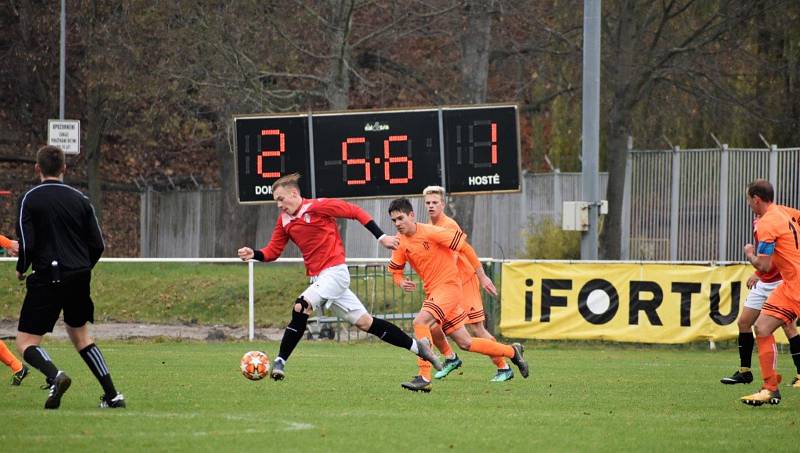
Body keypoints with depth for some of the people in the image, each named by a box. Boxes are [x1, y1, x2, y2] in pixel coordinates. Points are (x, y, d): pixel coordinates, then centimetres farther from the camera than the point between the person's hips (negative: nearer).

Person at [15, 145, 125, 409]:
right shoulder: (79, 199, 7)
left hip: (48, 278, -5)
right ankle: (113, 395, 15)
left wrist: (21, 269, 8)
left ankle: (54, 375, -30)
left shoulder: (30, 199, -5)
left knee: (26, 343, 0)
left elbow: (26, 244, -12)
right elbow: (98, 245, 6)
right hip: (79, 278, 5)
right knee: (79, 335, 23)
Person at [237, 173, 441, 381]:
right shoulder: (284, 221, 9)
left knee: (301, 307, -24)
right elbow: (272, 252, 10)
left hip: (334, 272, -8)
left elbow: (356, 212, -7)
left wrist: (381, 237, -9)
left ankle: (280, 362, -19)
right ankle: (417, 346, 18)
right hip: (318, 278, 8)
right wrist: (253, 254, -11)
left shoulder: (318, 207, -12)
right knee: (364, 322, 9)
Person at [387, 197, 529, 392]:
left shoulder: (431, 232, -16)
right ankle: (512, 351, 29)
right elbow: (395, 270, 12)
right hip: (432, 292, 7)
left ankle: (424, 377, -27)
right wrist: (401, 282, -12)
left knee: (420, 321, -28)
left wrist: (482, 276, -9)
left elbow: (464, 247, -11)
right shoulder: (400, 242, 2)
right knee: (465, 343, 11)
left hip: (448, 287, -7)